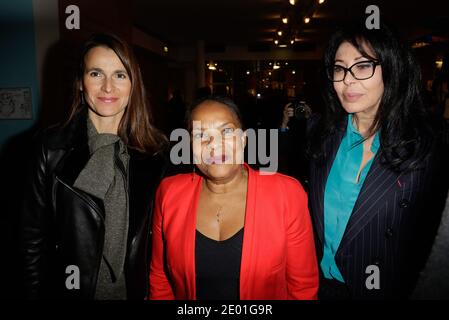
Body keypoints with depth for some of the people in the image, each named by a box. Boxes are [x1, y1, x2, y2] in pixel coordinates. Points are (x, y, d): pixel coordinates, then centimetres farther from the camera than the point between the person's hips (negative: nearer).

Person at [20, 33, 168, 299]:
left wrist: (154, 290, -1)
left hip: (134, 289, 2)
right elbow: (34, 236, -7)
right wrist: (36, 292, -7)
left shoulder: (154, 149, -7)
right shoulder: (53, 147, -12)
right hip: (69, 288, -1)